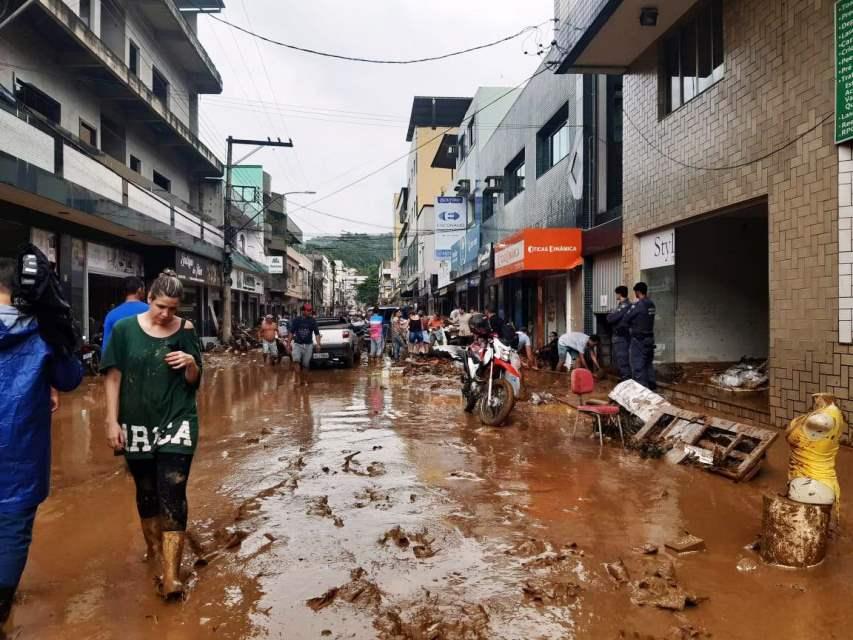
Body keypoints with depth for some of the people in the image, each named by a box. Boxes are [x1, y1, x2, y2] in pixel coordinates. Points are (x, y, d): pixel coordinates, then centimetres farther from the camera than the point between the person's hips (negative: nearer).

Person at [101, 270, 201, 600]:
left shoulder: (186, 331, -2)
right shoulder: (125, 329, -4)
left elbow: (194, 382, 3)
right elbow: (113, 377, 0)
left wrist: (191, 363, -18)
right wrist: (112, 421, -5)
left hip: (177, 423, -1)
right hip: (137, 425, 1)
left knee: (172, 494, -7)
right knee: (147, 492, 15)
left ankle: (171, 575, -5)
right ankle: (154, 549, 39)